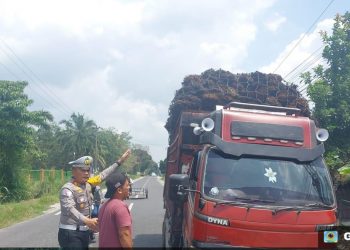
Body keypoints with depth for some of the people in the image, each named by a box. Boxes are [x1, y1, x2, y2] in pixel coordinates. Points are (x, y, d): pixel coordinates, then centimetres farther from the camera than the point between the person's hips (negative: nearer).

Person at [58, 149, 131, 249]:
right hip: (70, 234, -8)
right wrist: (87, 221, -48)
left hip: (84, 232, 8)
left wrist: (119, 161, 19)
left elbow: (103, 175, 16)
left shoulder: (87, 184, 5)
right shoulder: (67, 189, -18)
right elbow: (69, 209, -33)